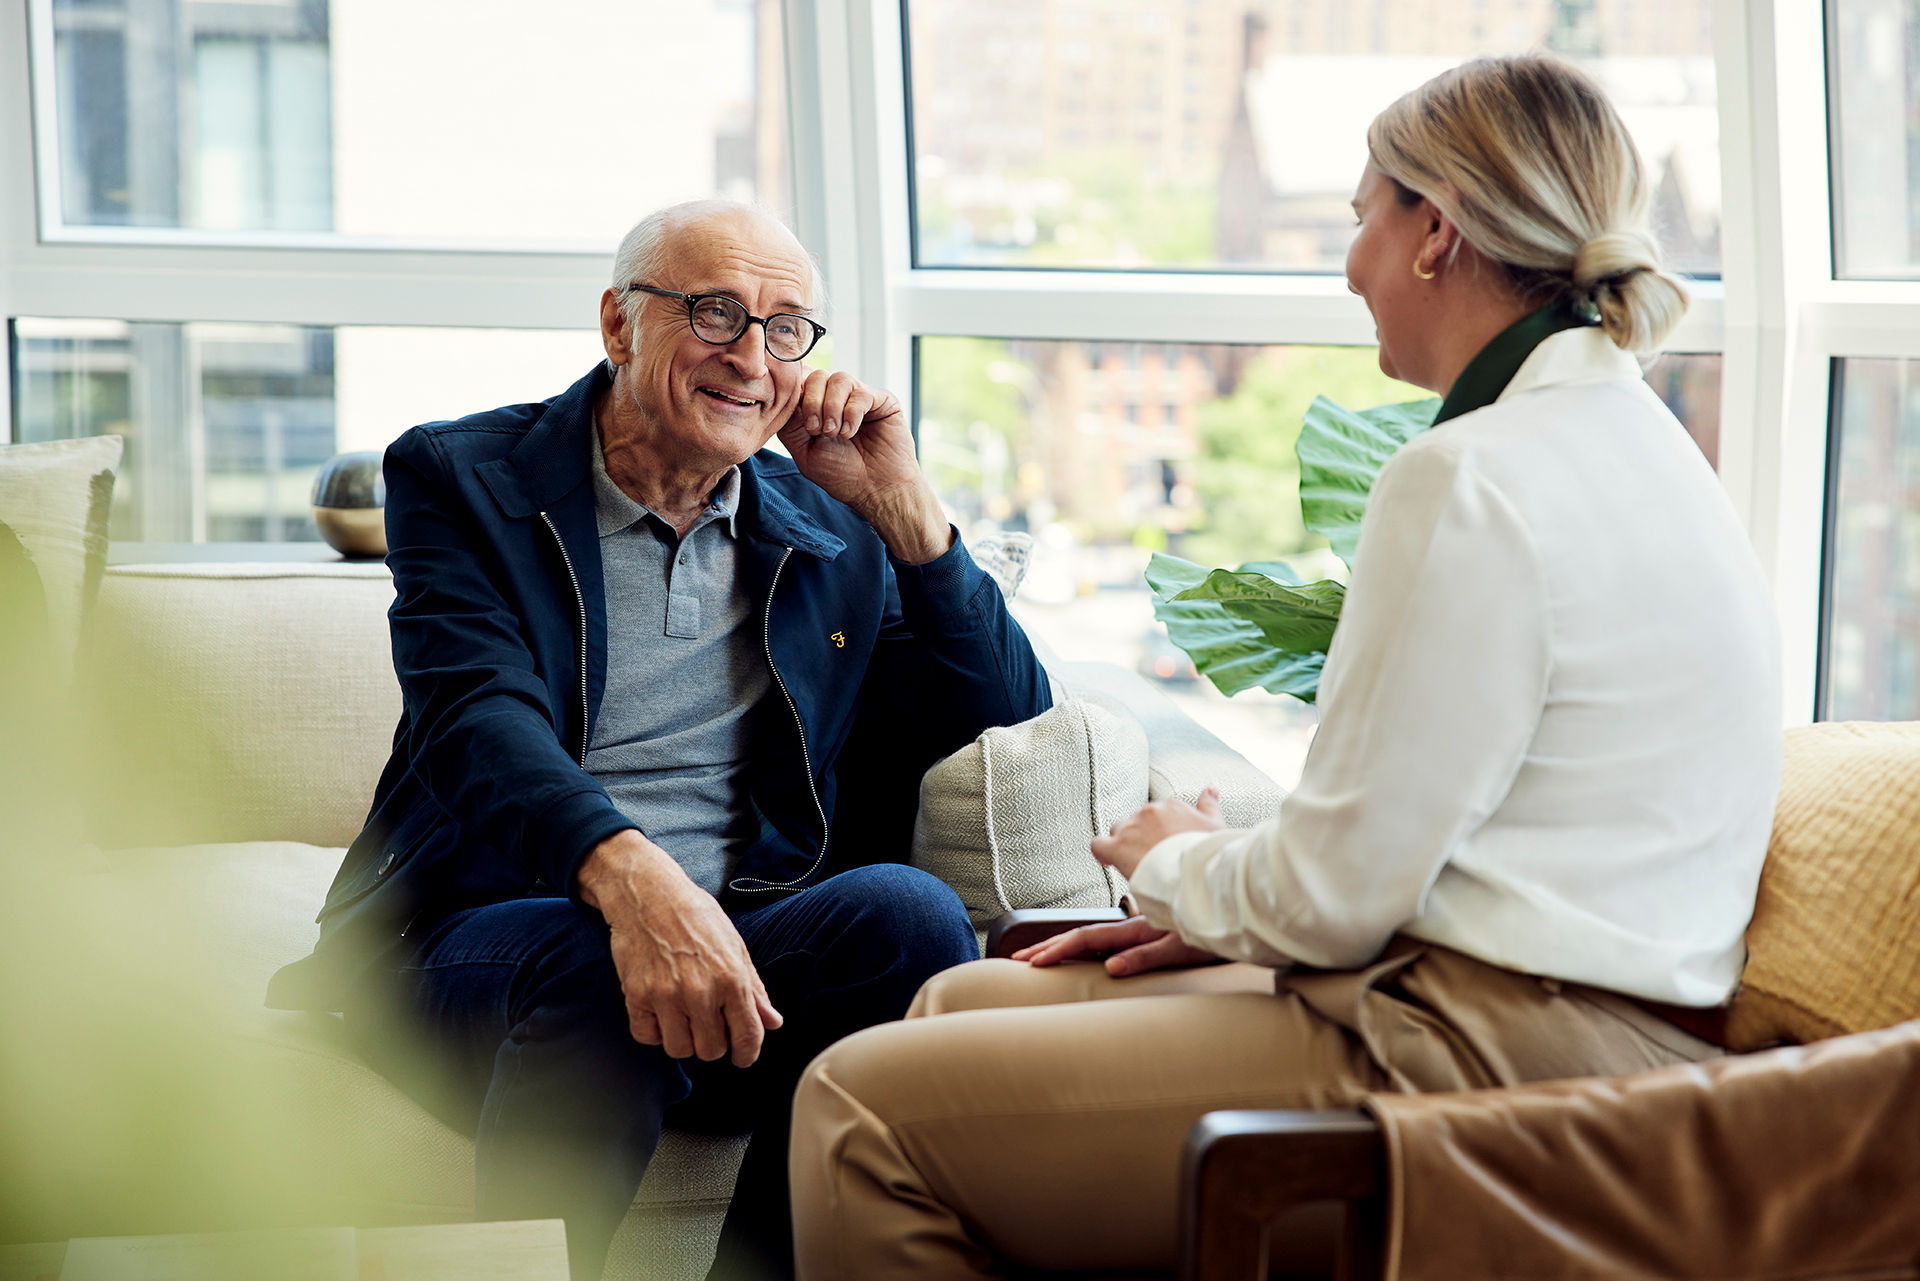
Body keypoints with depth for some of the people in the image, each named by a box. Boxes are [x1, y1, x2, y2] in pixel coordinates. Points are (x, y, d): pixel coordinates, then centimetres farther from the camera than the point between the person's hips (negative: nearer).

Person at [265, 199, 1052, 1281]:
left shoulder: (833, 534, 16)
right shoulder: (461, 479, 6)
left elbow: (1012, 727, 12)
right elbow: (479, 718, -13)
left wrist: (900, 504, 2)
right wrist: (632, 878, -33)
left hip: (742, 942, 3)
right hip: (480, 935, -3)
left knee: (907, 911, -27)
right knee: (598, 967, -36)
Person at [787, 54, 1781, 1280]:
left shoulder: (1470, 477, -18)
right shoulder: (1630, 443, 15)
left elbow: (1337, 892, -17)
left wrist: (1179, 865, 5)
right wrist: (1219, 907, 13)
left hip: (1486, 1063, -11)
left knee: (866, 1103, -9)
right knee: (965, 1000, 19)